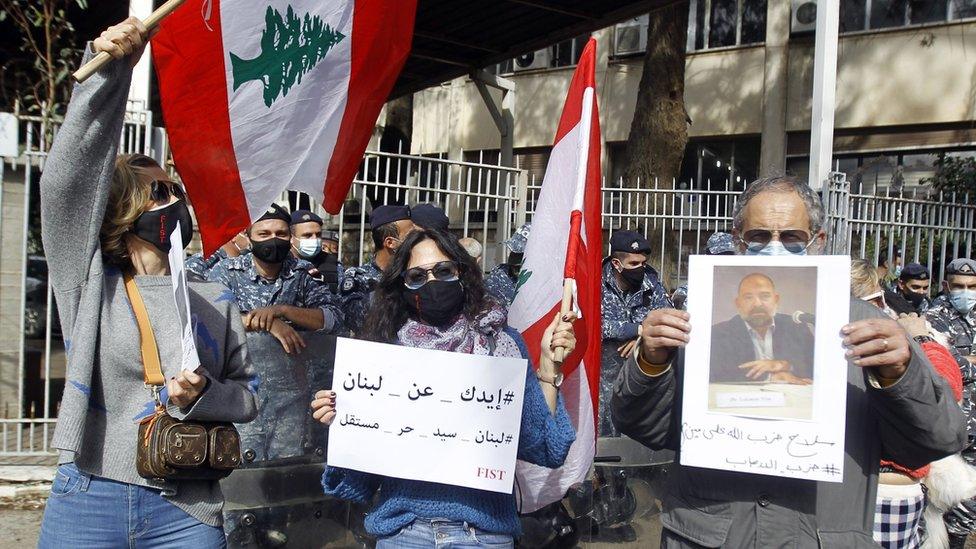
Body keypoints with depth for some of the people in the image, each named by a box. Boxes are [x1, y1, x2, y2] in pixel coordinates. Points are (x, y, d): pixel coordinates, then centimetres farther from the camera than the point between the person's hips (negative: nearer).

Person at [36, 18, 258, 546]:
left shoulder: (214, 301, 8)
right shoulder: (89, 281, 1)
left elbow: (246, 397, 11)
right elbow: (65, 177, -11)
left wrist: (202, 396, -12)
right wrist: (108, 69, -19)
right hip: (85, 501, -1)